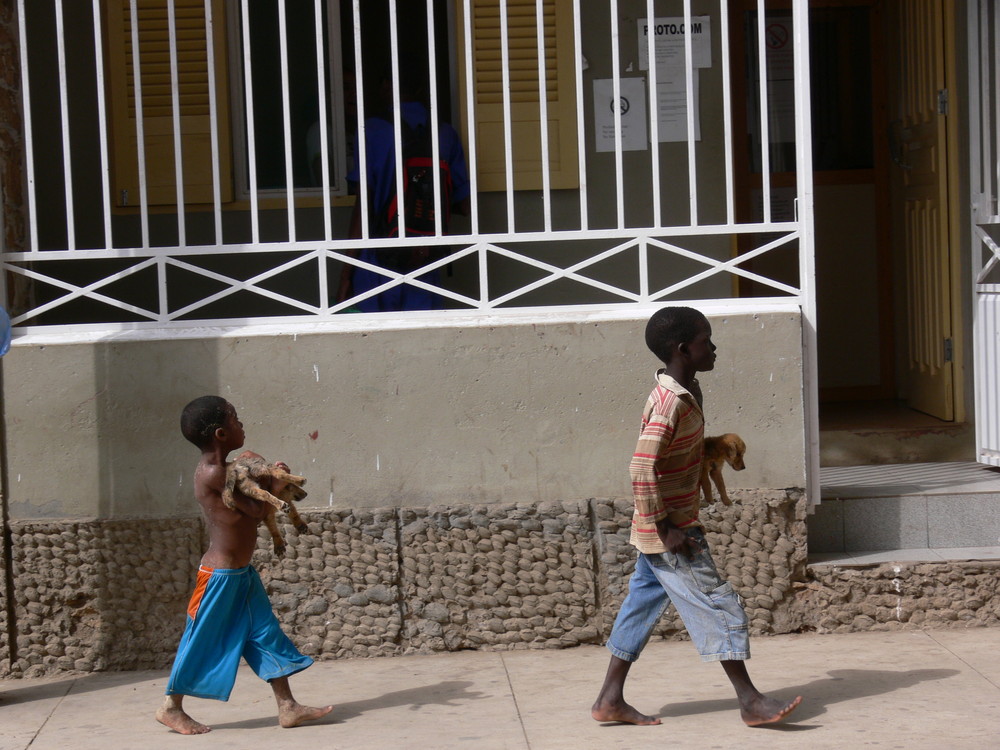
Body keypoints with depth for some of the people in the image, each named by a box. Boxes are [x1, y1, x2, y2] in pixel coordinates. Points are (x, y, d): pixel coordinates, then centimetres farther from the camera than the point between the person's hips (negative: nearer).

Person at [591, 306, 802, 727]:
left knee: (643, 605, 13)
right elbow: (642, 469, -28)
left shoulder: (686, 393, 8)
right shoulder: (669, 403, -23)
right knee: (720, 608, -3)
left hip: (667, 528, 10)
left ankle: (611, 699, 19)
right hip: (669, 534, -10)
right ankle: (750, 702, 5)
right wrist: (665, 530, -23)